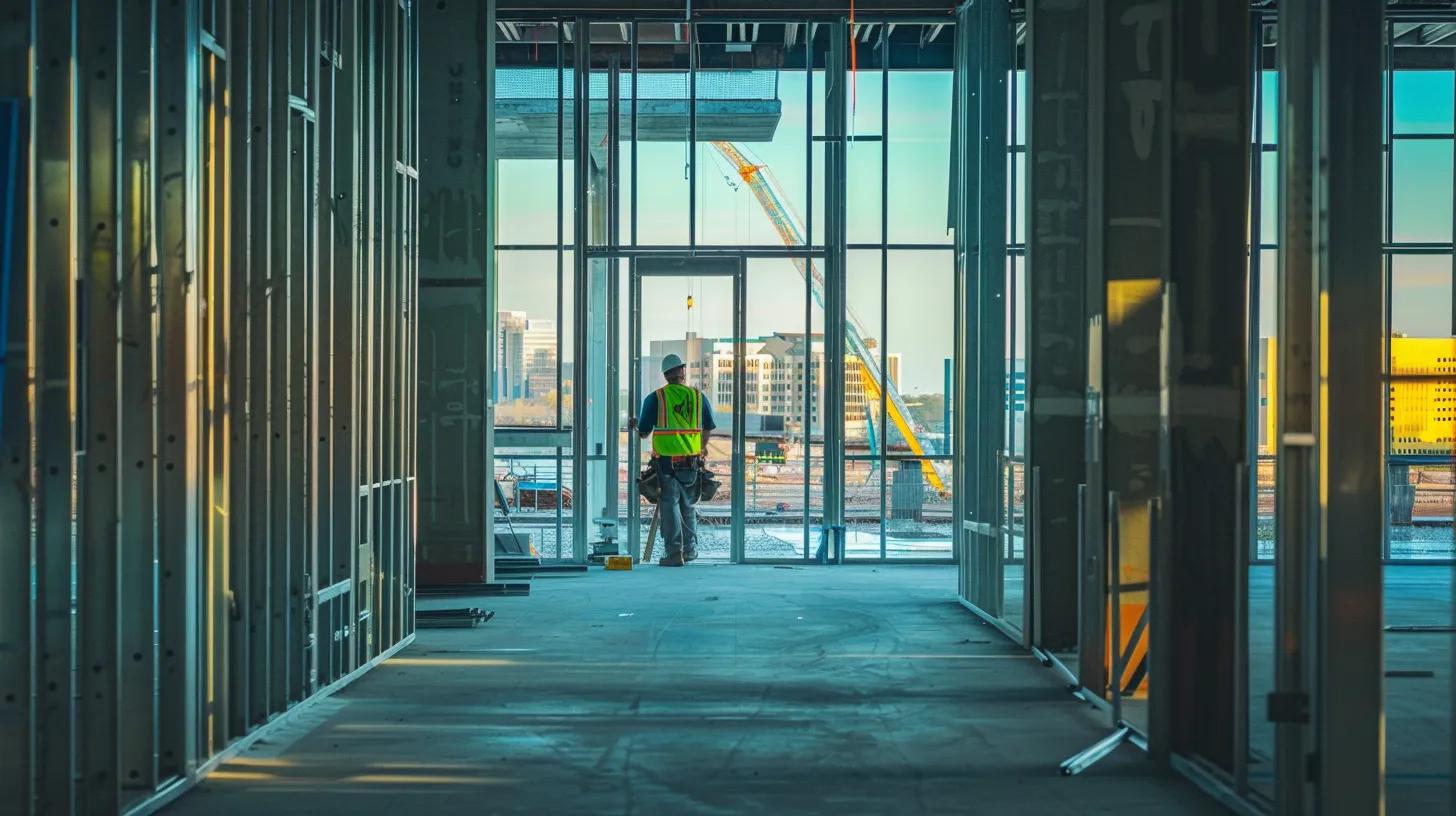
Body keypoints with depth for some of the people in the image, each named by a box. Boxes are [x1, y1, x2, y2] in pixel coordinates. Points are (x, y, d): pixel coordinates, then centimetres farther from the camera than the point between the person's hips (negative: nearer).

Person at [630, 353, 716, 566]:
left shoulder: (655, 398, -4)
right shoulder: (699, 397, 5)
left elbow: (643, 433, 1)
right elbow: (708, 429, 17)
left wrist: (640, 430, 25)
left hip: (666, 461, -3)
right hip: (692, 461, 3)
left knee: (669, 505, 0)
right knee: (688, 505, 17)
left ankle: (674, 552, -7)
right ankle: (690, 548, 22)